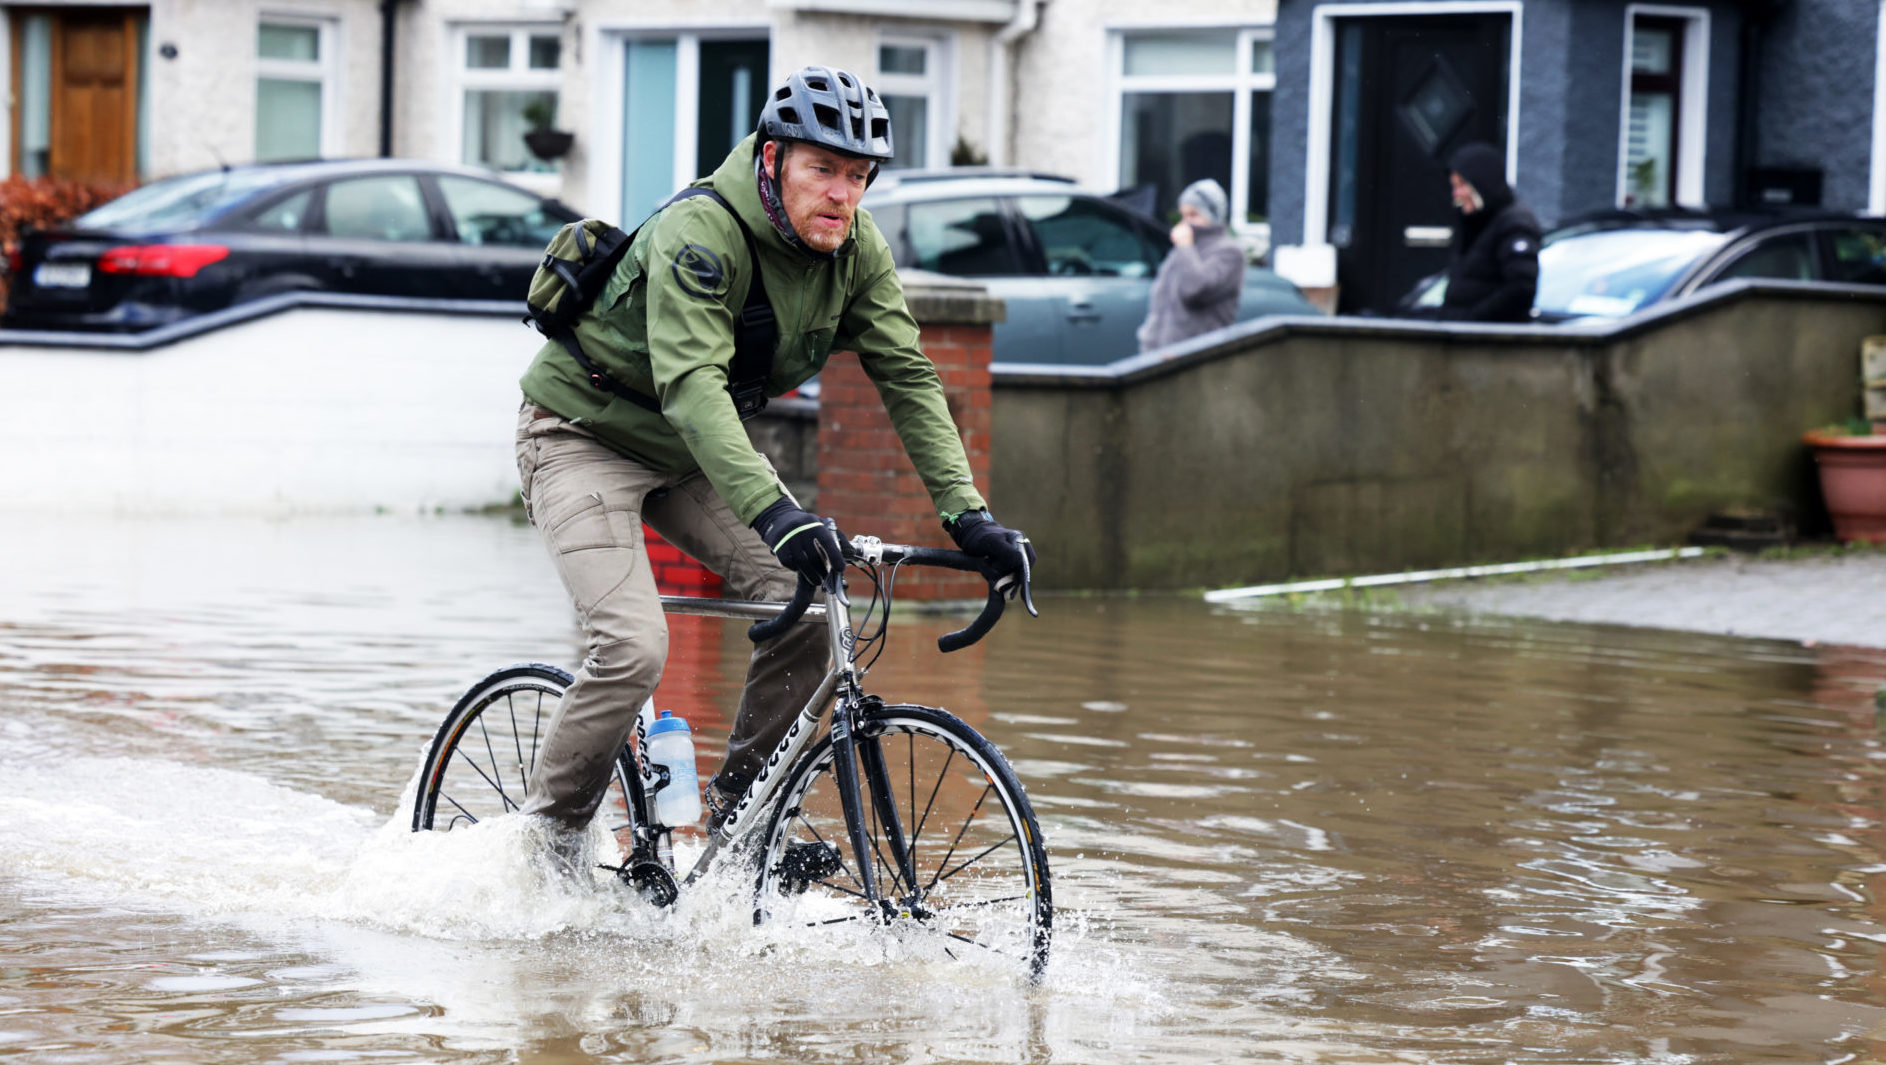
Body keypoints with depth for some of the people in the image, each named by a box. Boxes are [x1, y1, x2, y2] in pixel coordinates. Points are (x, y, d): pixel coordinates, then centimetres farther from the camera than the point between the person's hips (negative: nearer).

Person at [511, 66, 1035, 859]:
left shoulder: (856, 250, -10)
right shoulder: (700, 235, -31)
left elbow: (908, 378, -11)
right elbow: (690, 384, -43)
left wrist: (966, 513, -23)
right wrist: (772, 510, -56)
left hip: (692, 455, 7)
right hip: (585, 434, -7)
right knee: (633, 646, -23)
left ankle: (739, 809, 6)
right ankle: (545, 840, -5)